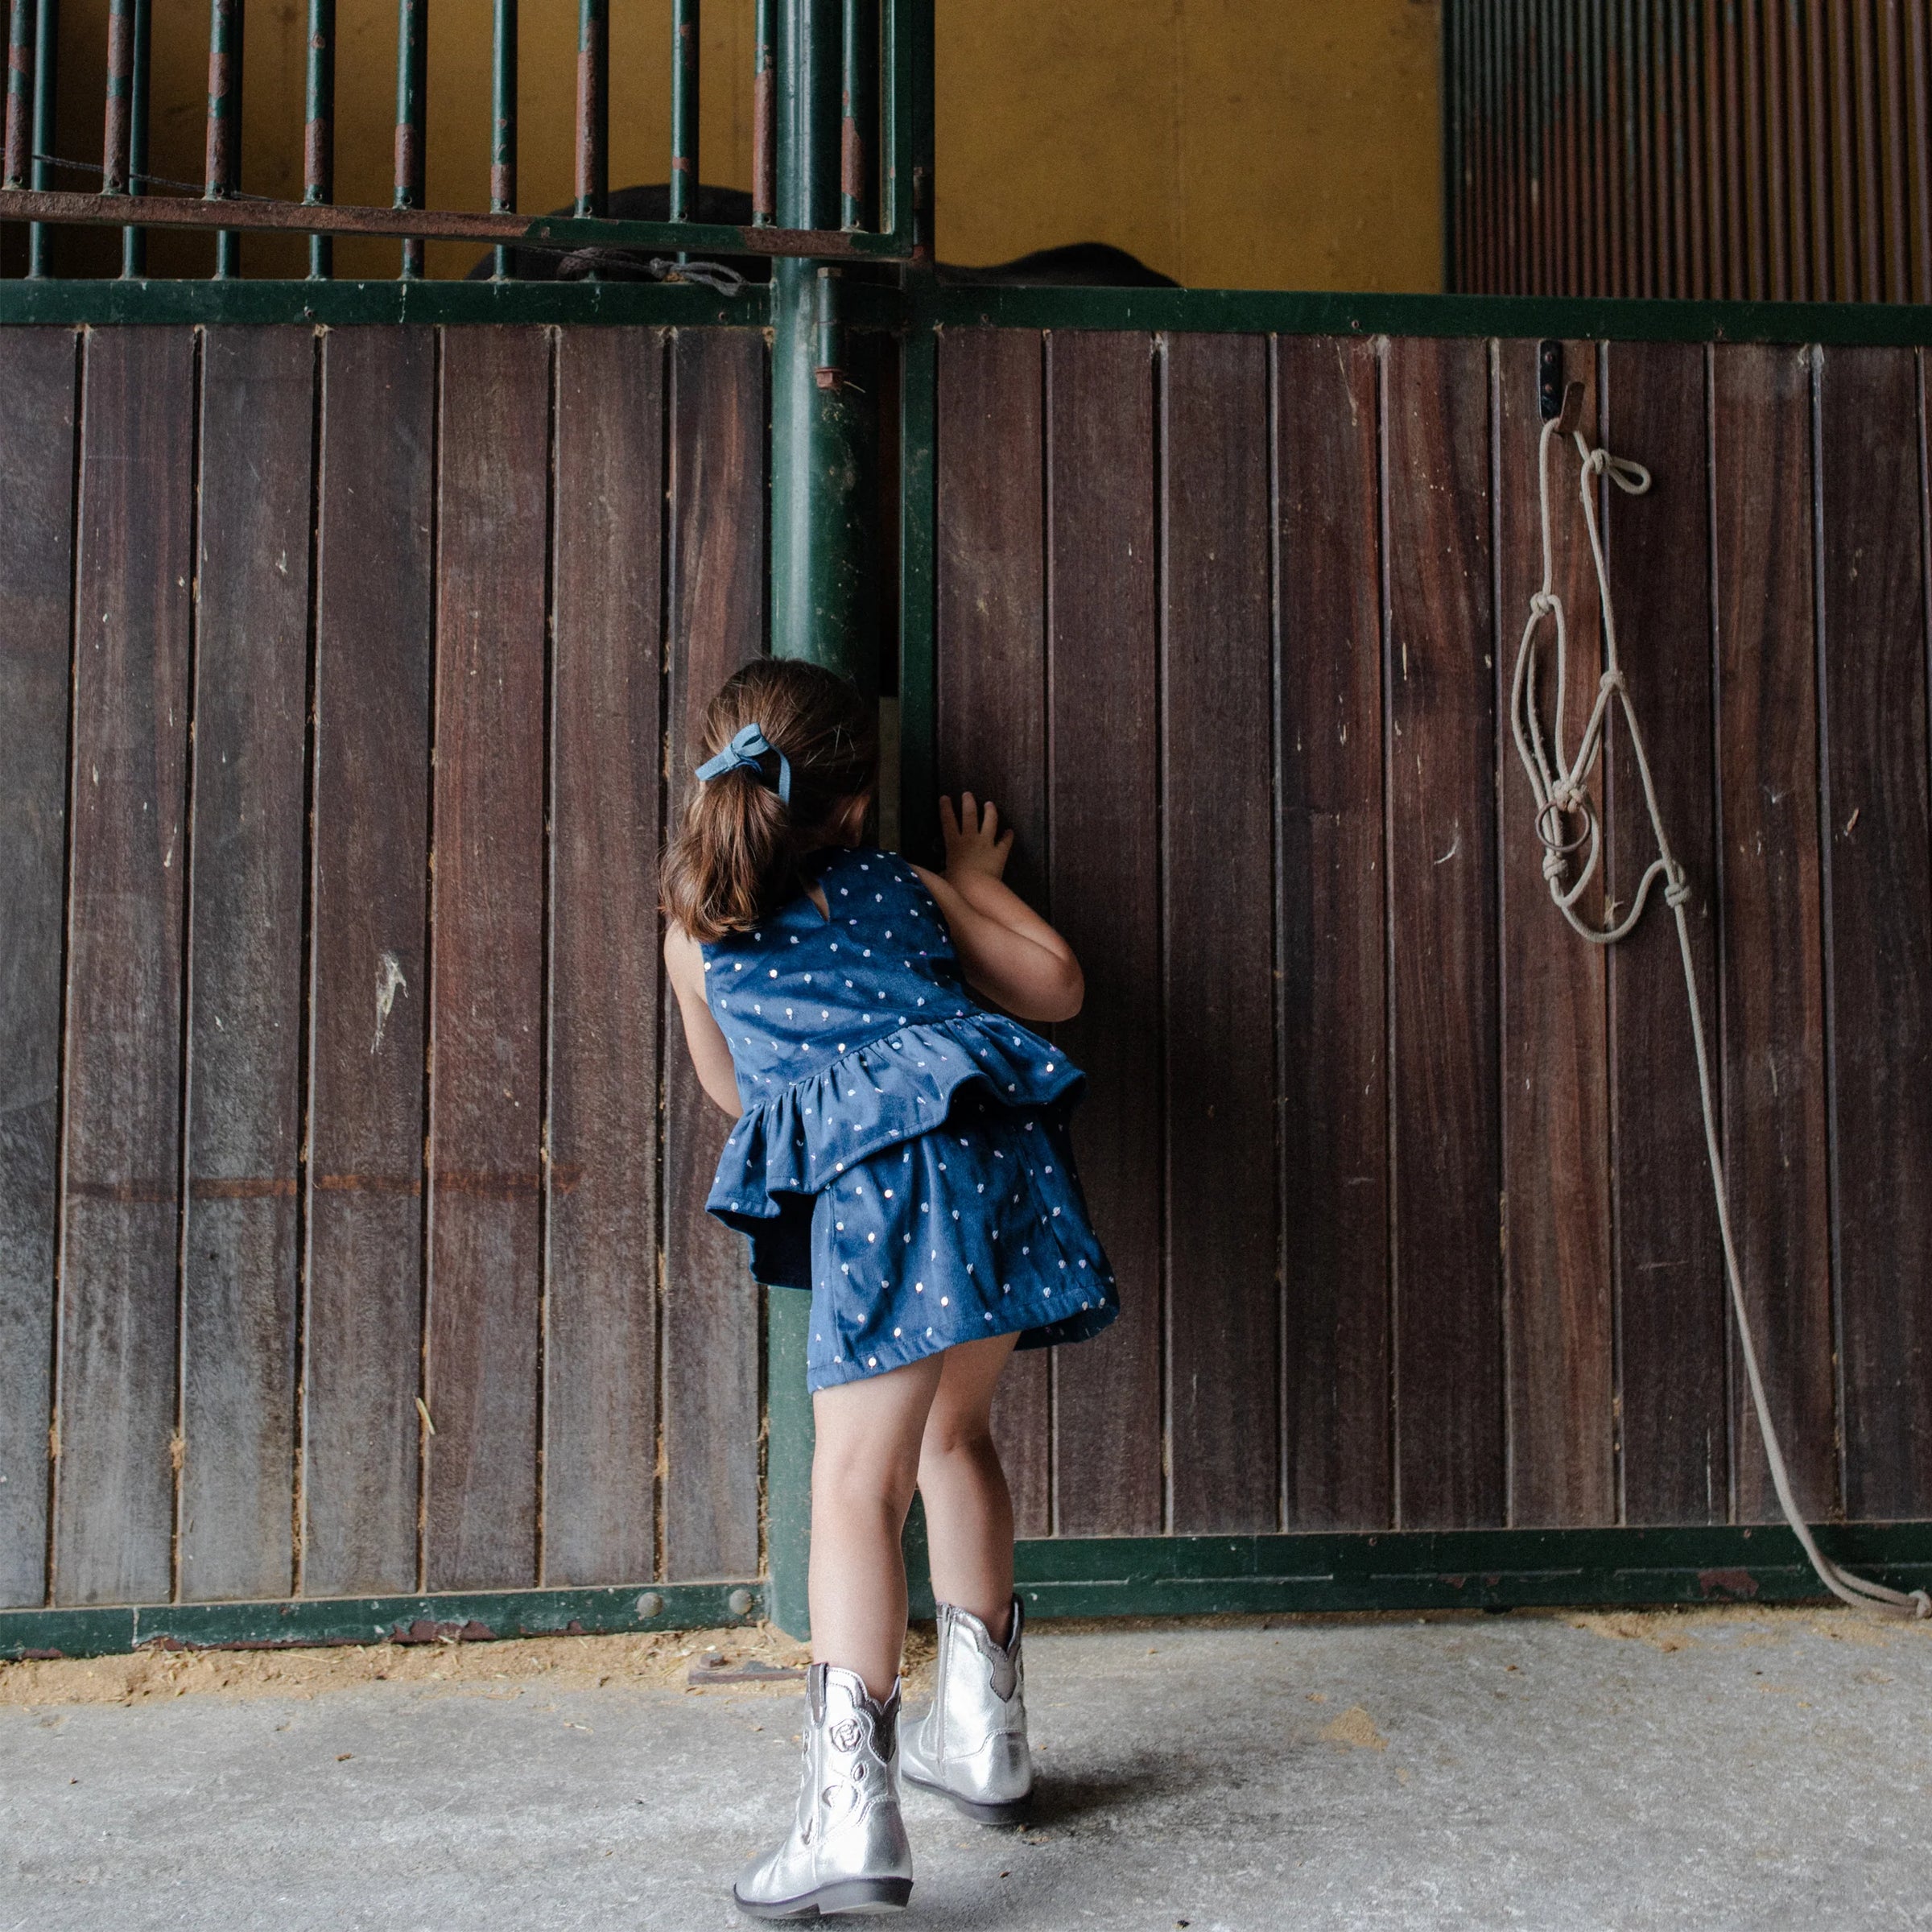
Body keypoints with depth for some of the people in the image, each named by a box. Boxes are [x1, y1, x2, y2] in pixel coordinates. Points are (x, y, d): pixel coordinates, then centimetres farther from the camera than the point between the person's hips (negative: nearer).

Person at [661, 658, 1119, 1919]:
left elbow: (732, 1089, 36)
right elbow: (1056, 986, 27)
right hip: (998, 1147, 4)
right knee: (954, 1432, 20)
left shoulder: (695, 931, 22)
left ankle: (852, 1805, -17)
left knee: (859, 1479, -7)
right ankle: (982, 1734, 30)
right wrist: (979, 883, 43)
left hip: (876, 1176, -3)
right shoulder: (904, 886, 25)